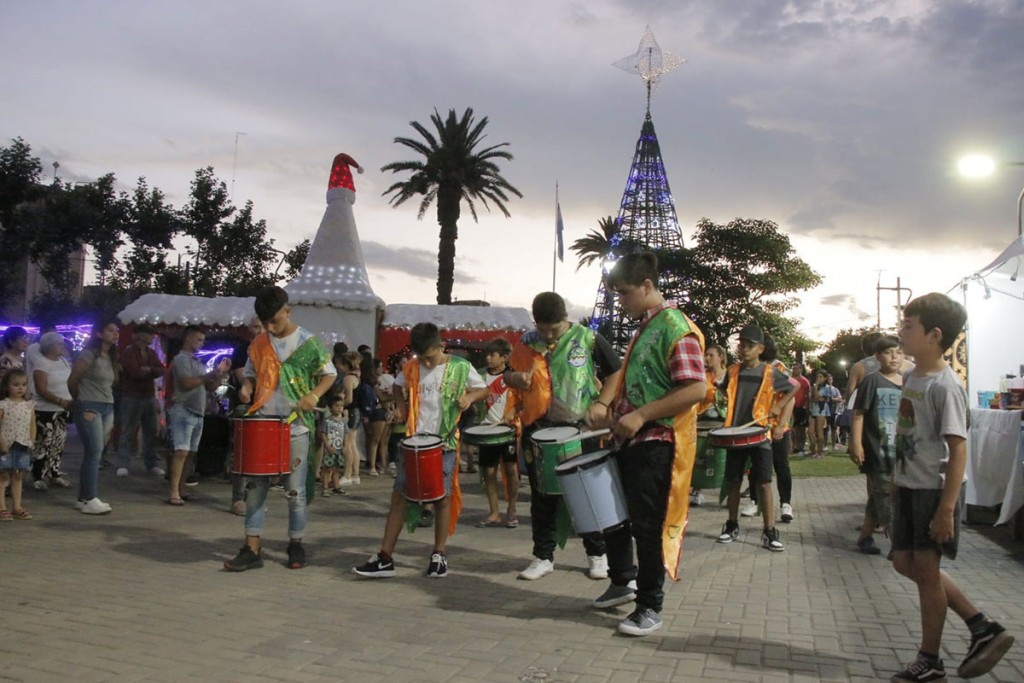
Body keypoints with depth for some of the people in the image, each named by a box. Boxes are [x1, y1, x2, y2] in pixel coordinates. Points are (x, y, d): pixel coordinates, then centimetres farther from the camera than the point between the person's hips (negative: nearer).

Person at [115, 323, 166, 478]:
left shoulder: (152, 353, 15)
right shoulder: (128, 352, -6)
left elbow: (161, 371, 2)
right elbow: (136, 373, -18)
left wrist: (148, 369, -15)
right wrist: (152, 372, -3)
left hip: (150, 397, 6)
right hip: (132, 397, -6)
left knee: (151, 432, 6)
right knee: (128, 432, -4)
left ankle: (152, 464, 11)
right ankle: (122, 465, -2)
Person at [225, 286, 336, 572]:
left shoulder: (308, 342, -6)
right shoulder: (259, 343, 6)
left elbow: (329, 374, -1)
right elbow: (251, 374, 16)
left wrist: (313, 396, -19)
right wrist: (247, 388, -7)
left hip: (296, 427, -4)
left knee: (295, 490, 5)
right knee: (255, 486, 3)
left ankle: (296, 544, 21)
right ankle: (252, 548, 9)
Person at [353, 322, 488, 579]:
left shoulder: (461, 367, -5)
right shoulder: (411, 368, 2)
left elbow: (483, 388, 5)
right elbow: (397, 386, 20)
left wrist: (470, 396, -16)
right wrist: (401, 404, 2)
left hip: (444, 443, -2)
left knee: (443, 498, 4)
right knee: (399, 496, 1)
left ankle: (439, 555, 19)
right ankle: (385, 558, 5)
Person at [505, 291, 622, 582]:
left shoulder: (588, 339, -4)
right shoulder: (527, 342, 5)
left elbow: (616, 372, 1)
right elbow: (509, 375, 14)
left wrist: (601, 403, -12)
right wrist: (516, 378, -9)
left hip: (580, 428, -2)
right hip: (539, 428, 3)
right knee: (542, 495, 9)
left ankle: (597, 554, 22)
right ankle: (543, 556, 20)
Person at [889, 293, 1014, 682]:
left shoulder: (945, 386, -19)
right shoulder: (910, 377, 6)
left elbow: (957, 449, -21)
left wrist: (947, 508, -22)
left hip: (933, 491, -9)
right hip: (907, 487, 9)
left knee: (926, 569, 2)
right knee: (906, 563, 14)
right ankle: (982, 628, 27)